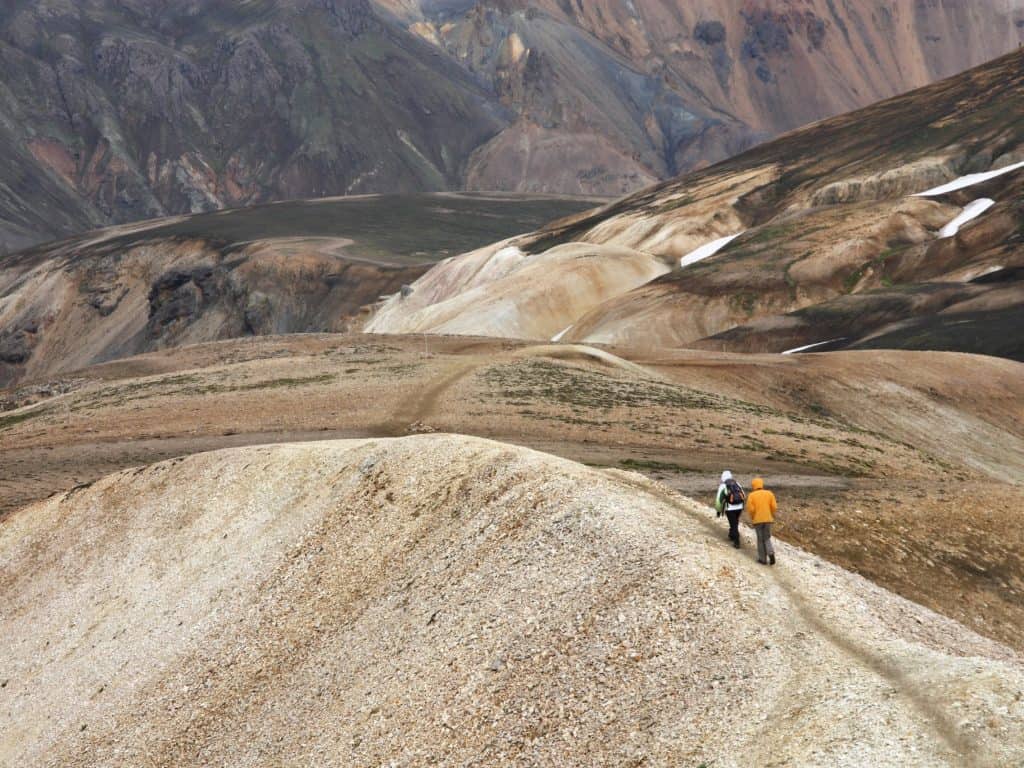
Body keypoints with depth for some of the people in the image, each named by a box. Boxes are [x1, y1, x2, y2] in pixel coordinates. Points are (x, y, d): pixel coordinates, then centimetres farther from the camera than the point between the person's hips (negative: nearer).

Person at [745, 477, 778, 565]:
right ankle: (771, 553, -8)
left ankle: (763, 559, 13)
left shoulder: (751, 495, -6)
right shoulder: (769, 493, -1)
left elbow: (750, 509, -12)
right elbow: (774, 507, -6)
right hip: (768, 519, 2)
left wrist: (752, 517, 6)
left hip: (757, 520, -2)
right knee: (767, 538, 15)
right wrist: (771, 516, 10)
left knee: (760, 539, 10)